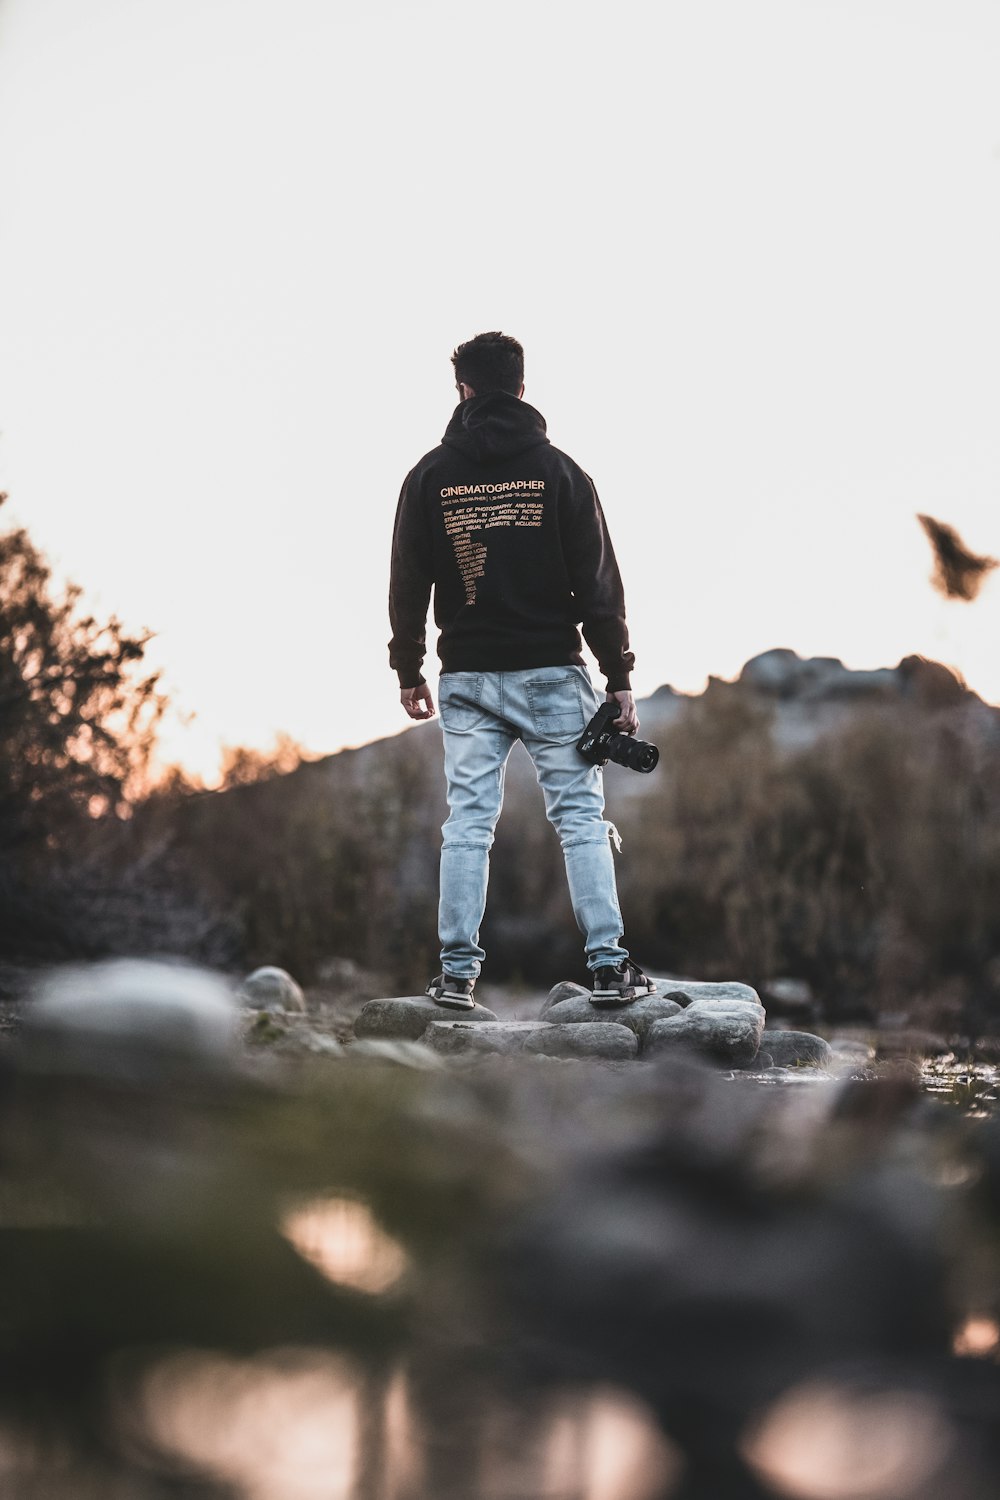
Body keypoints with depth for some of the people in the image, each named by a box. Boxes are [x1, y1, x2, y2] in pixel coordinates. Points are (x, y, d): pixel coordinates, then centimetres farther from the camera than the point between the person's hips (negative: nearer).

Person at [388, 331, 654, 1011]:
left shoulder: (430, 475, 3)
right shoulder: (558, 471, -1)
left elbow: (408, 584, 5)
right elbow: (598, 584, -3)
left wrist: (410, 671, 16)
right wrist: (620, 680, 1)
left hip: (468, 677, 1)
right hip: (551, 674, -1)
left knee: (467, 822, 4)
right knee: (581, 818, 2)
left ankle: (458, 972, 2)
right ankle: (609, 966, 0)